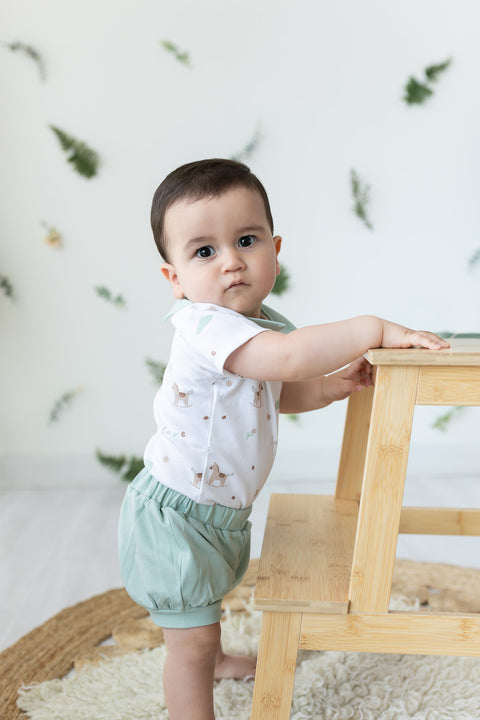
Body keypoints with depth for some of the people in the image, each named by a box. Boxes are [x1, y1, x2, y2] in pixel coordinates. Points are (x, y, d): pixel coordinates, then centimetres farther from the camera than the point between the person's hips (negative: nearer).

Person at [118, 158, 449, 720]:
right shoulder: (204, 325, -32)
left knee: (208, 597, 35)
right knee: (192, 638, 8)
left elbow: (273, 393, 12)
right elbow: (288, 357, -47)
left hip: (220, 508, 10)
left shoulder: (263, 324, -1)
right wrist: (374, 329, -38)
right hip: (175, 516, -9)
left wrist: (329, 386, -5)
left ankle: (212, 660, 62)